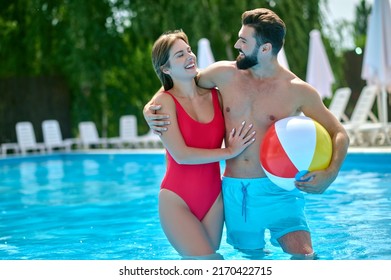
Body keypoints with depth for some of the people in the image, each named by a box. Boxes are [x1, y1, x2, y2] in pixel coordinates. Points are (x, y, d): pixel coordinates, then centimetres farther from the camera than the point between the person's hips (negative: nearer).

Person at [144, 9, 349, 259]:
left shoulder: (297, 90, -8)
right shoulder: (225, 73, -1)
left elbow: (339, 134, -3)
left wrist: (330, 175, -21)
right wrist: (149, 110, -3)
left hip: (276, 188, -3)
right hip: (234, 189, 3)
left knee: (302, 254, -20)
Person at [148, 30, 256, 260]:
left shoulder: (215, 96, 6)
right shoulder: (165, 101, -6)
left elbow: (235, 139, 11)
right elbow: (181, 155, -14)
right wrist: (229, 152, -13)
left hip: (213, 198, 4)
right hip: (177, 199, -4)